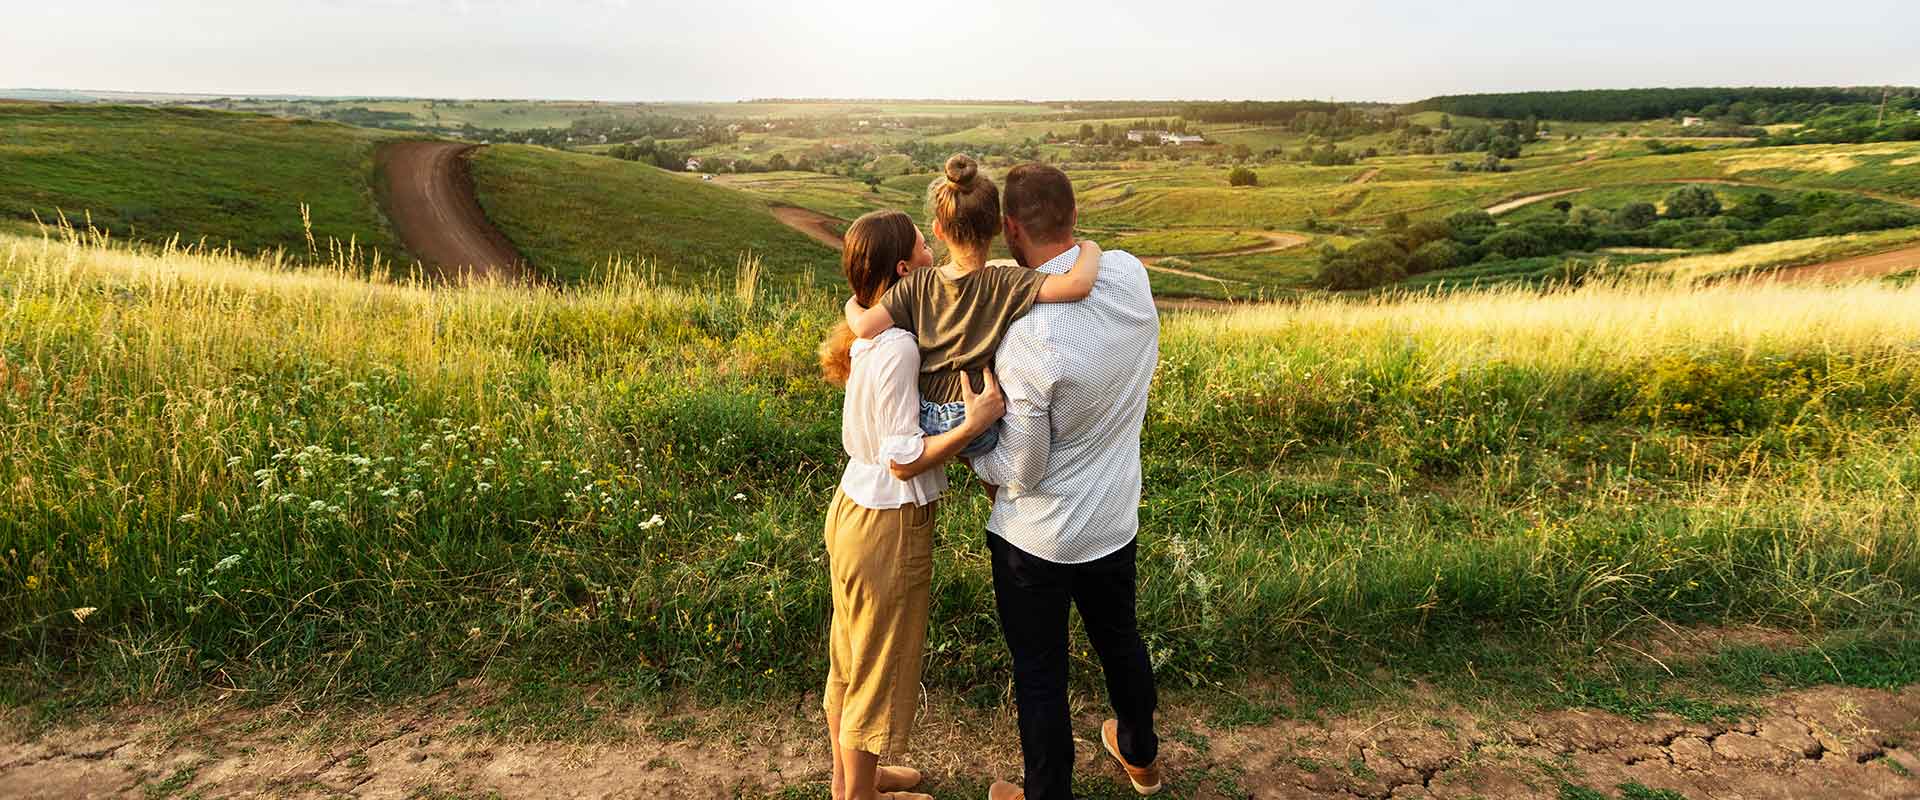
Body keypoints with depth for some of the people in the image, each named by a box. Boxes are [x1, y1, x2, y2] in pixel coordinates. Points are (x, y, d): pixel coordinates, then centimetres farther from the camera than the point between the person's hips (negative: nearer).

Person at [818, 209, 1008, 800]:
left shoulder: (870, 335, 2)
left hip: (853, 507, 9)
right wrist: (975, 422, -28)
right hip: (889, 525, -9)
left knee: (850, 657, 24)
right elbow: (903, 460, -23)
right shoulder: (897, 349, -25)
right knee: (880, 669, 11)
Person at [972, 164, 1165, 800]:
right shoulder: (1130, 274, -14)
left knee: (1040, 675, 15)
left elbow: (1020, 472, -22)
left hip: (1038, 537, -7)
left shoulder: (1028, 341, -32)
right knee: (1119, 637, 30)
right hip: (1116, 520, 7)